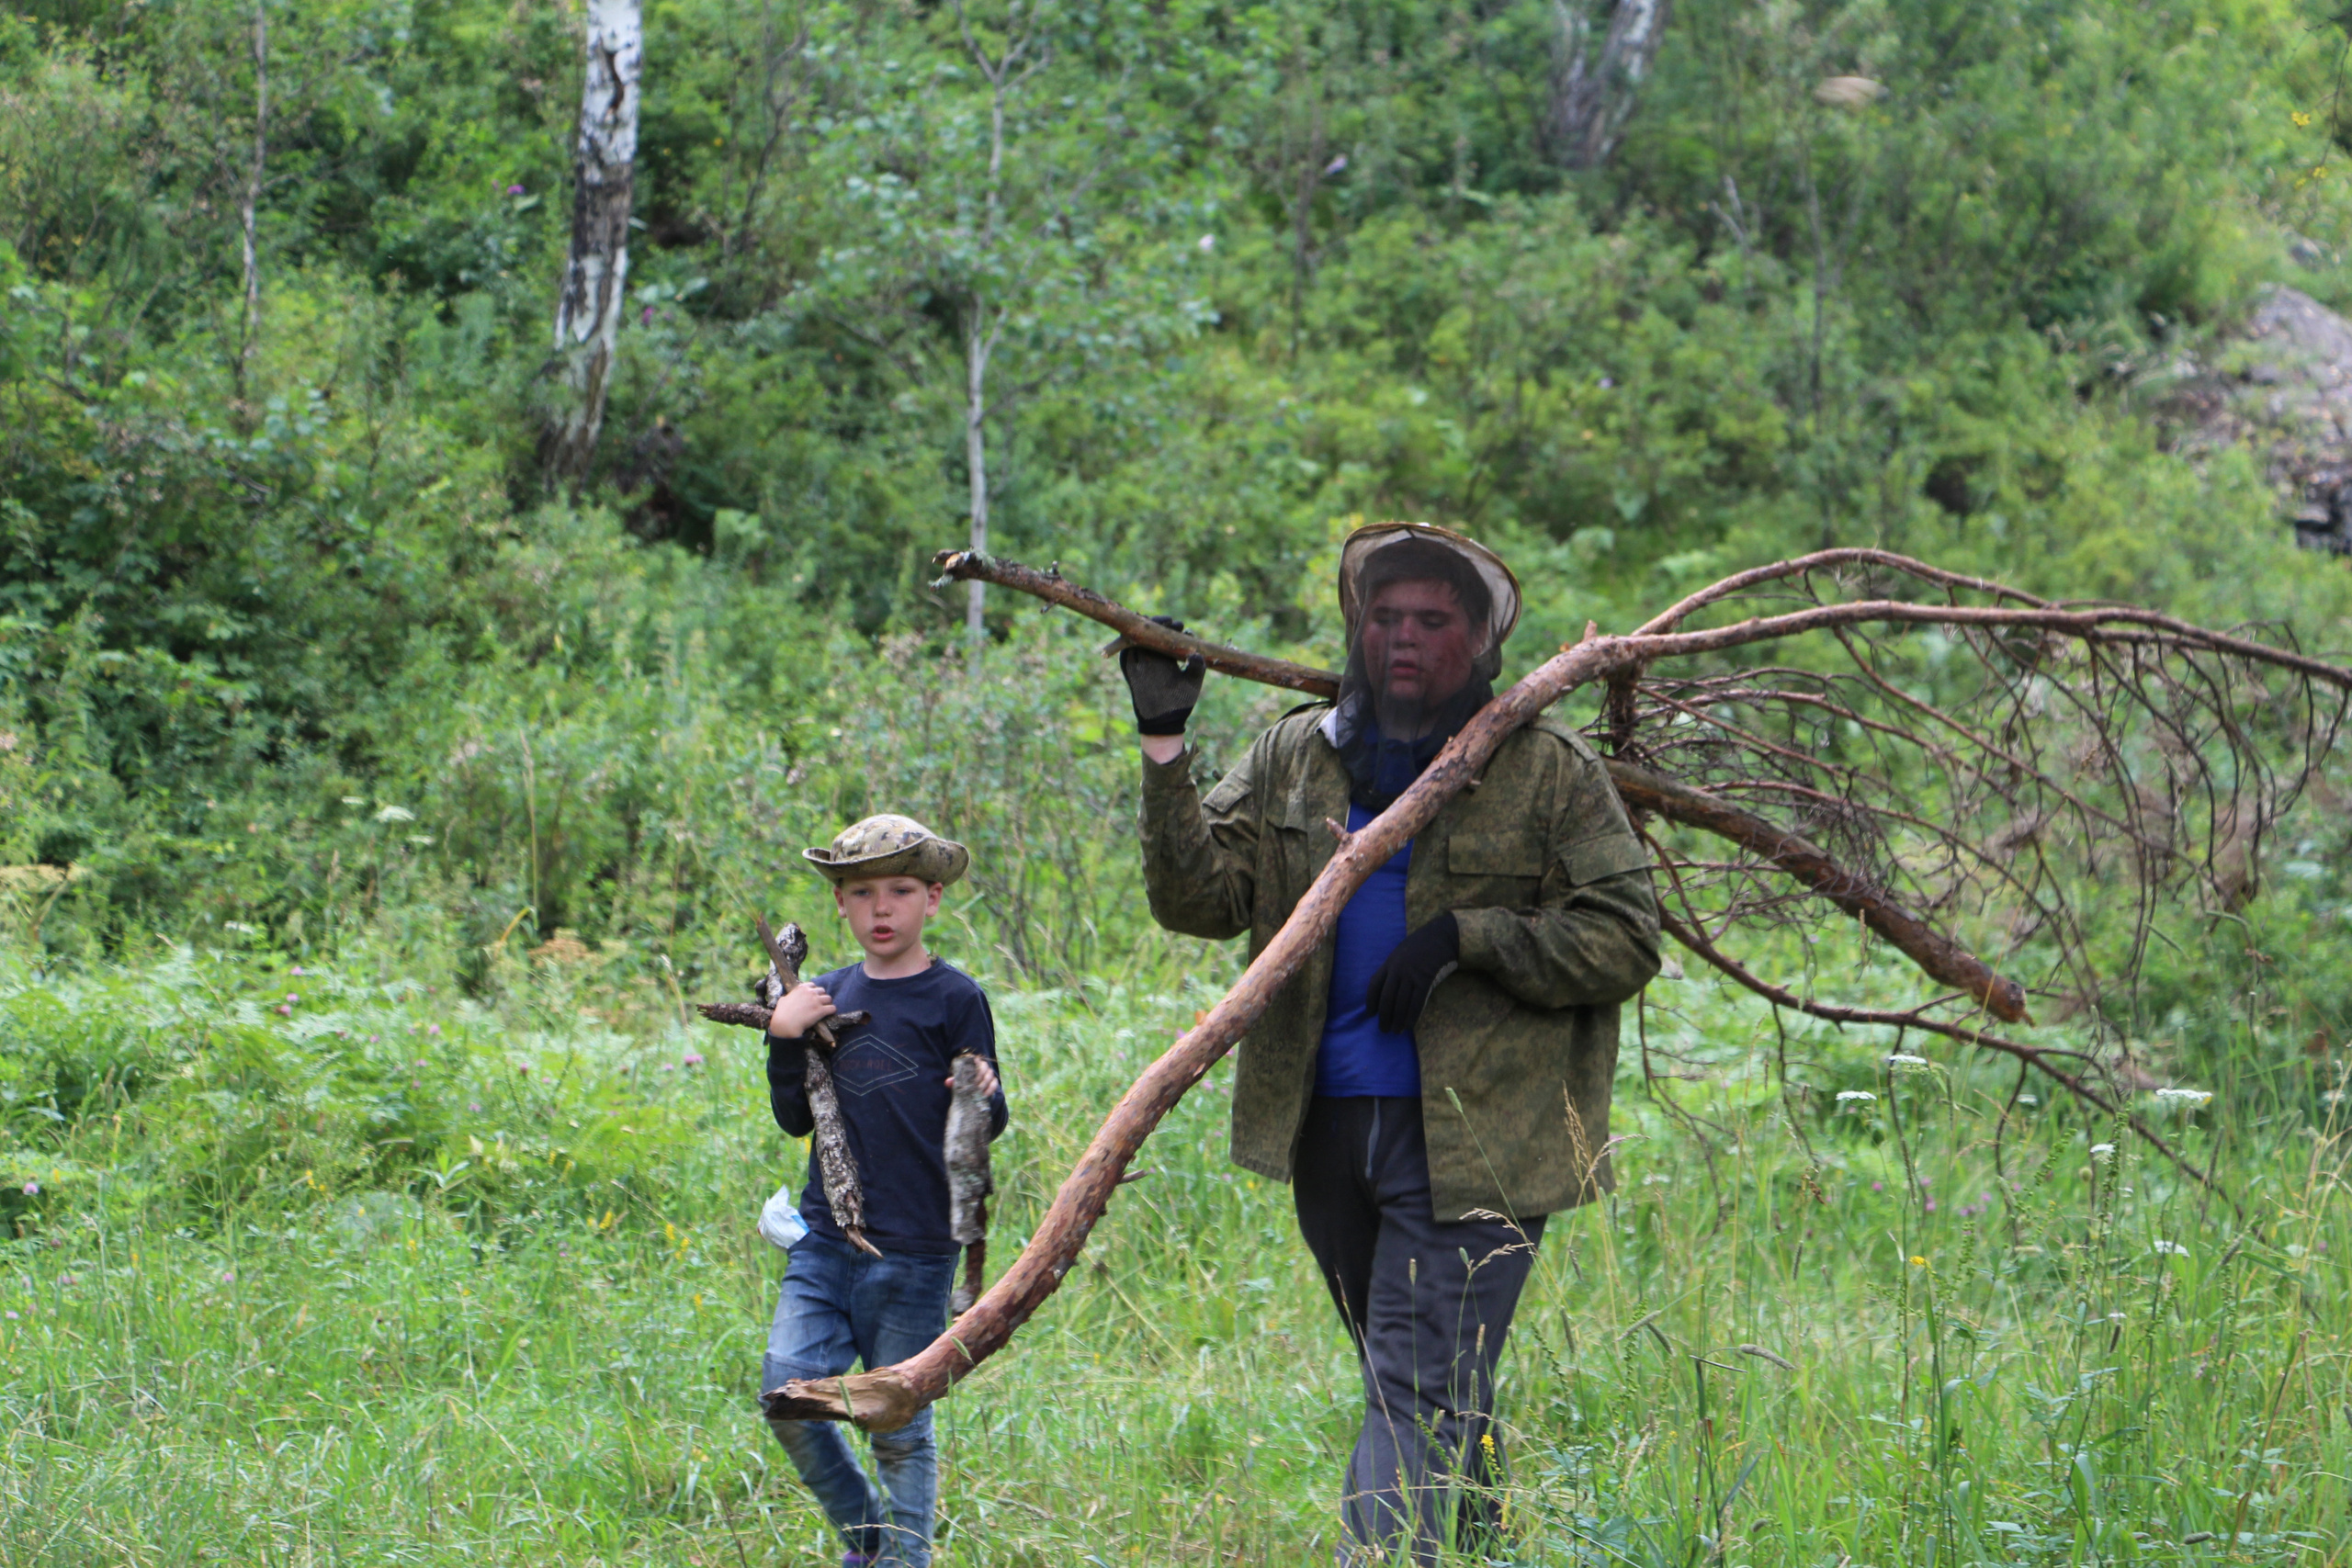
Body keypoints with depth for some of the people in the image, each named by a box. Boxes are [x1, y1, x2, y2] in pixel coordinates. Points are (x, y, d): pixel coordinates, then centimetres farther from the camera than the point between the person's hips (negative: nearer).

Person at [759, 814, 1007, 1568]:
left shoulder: (954, 998, -3)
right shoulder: (829, 995, 10)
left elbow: (986, 1123, -1)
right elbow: (796, 1119, 11)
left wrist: (986, 1097, -24)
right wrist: (784, 1039, -4)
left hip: (914, 1250, -4)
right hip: (824, 1237, 4)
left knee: (900, 1427, 2)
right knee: (788, 1396, -5)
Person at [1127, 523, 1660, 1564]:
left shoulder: (1552, 773, 0)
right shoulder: (1292, 759, 11)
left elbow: (1624, 941, -5)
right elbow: (1200, 899, 2)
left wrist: (1466, 938, -16)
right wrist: (1164, 747, -9)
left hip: (1469, 1139, -5)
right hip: (1329, 1128, 5)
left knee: (1420, 1388, -12)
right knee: (1438, 1389, 17)